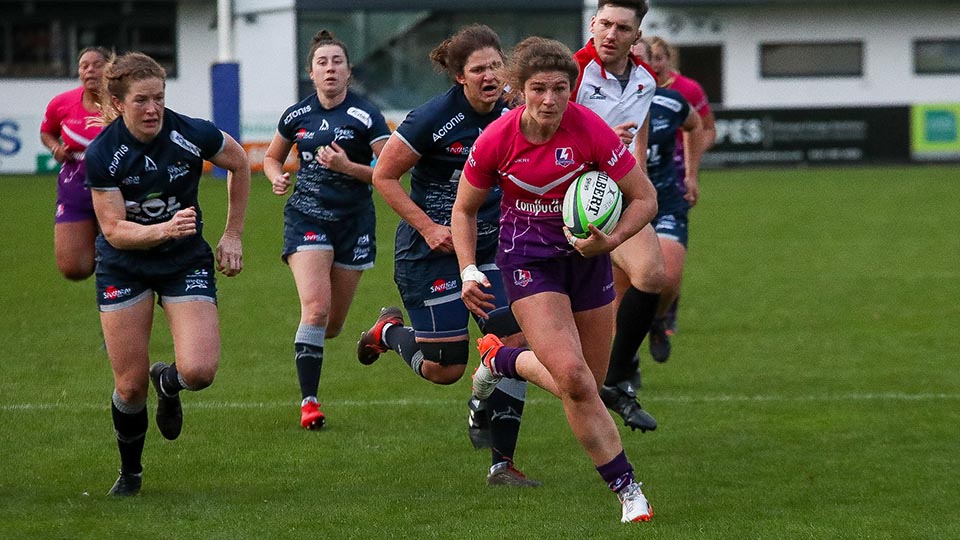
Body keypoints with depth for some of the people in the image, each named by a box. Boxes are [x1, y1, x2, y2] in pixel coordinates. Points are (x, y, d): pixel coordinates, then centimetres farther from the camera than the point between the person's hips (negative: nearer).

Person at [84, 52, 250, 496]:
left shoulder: (193, 135, -18)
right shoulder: (102, 154, -19)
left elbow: (239, 164, 3)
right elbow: (114, 230, -20)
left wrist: (233, 235, 5)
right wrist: (165, 229, -38)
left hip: (186, 260, 0)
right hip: (124, 268, 0)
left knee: (199, 370, -19)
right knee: (131, 385, -2)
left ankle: (168, 383, 20)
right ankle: (130, 472, 26)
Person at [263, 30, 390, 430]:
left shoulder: (366, 117, -7)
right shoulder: (296, 116, 1)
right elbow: (272, 157, 19)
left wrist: (347, 166, -23)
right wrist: (277, 177, -3)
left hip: (354, 222, 0)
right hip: (306, 217, 0)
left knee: (332, 326, 6)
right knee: (315, 308, -20)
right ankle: (309, 401, -14)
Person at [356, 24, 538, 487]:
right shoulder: (433, 118, -18)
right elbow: (384, 176, -9)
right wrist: (428, 227, -15)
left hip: (489, 247, 5)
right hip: (431, 253, -5)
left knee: (515, 341, -10)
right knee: (445, 369, -5)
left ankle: (501, 462, 3)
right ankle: (390, 332, 29)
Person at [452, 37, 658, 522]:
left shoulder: (590, 131, -19)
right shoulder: (496, 140, -16)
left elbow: (644, 197, -10)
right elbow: (465, 208, 1)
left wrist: (611, 241, -26)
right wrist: (469, 271, -10)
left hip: (587, 252, 2)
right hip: (527, 255, -2)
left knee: (585, 383, 7)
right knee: (573, 379, -20)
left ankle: (501, 360, 36)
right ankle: (627, 490, -6)